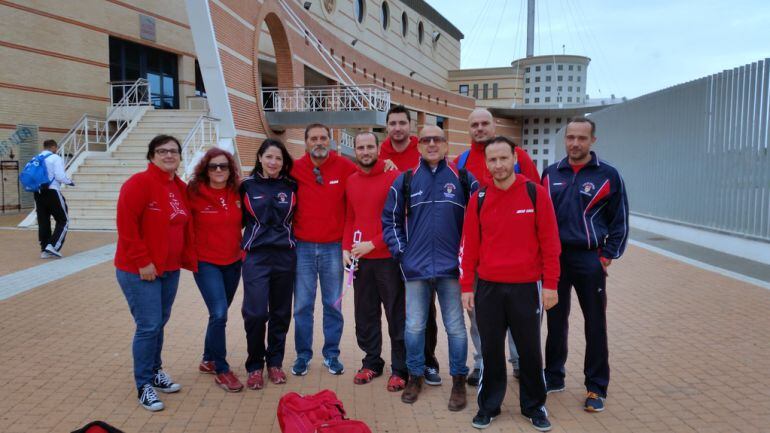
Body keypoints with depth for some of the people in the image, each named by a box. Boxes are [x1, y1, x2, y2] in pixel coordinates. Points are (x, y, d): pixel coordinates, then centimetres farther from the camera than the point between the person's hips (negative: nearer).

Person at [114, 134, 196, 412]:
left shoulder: (181, 188, 9)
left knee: (160, 322, 16)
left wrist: (188, 259, 7)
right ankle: (144, 385, 11)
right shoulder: (139, 183, -14)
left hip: (170, 269, 7)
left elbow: (186, 228, 15)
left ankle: (154, 371, 34)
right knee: (149, 325, -4)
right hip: (139, 270, -7)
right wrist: (142, 262, -19)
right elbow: (126, 225, -19)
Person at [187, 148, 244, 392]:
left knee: (219, 314, 15)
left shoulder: (237, 193, -1)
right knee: (219, 314, -13)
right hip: (206, 262, -4)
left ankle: (208, 360, 35)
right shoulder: (194, 193, -11)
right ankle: (221, 370, 4)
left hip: (232, 262, 4)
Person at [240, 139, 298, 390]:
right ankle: (255, 366, 10)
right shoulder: (247, 186, 2)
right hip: (256, 256, -2)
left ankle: (275, 362, 25)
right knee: (255, 312, -9)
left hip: (285, 255, 2)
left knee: (281, 312, 8)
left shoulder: (291, 186, 6)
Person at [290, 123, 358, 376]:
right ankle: (303, 355, 20)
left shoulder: (344, 167, -3)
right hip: (303, 248, 0)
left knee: (333, 305, 8)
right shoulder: (295, 169, -1)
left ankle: (331, 355, 23)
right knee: (302, 305, 6)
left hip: (333, 247, 0)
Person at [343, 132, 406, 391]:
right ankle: (372, 362, 28)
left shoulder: (393, 177, -7)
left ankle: (400, 369, 14)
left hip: (388, 258, -5)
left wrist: (373, 244, -14)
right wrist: (346, 248, 3)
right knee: (365, 314, 13)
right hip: (360, 260, 5)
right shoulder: (351, 181, 10)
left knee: (396, 315, 3)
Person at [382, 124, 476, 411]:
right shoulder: (405, 181, 6)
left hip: (452, 267, -1)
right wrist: (400, 251, 2)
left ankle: (459, 381, 22)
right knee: (414, 327, 10)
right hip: (416, 268, 2)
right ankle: (415, 376, 28)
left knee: (455, 328, 7)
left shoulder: (464, 179, 2)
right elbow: (390, 219, 10)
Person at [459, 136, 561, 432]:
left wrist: (550, 284, -7)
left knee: (530, 349, 11)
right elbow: (470, 245, 4)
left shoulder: (536, 194, -5)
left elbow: (549, 242, -4)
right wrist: (467, 286, 2)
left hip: (526, 286, -1)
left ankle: (534, 405, 30)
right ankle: (489, 405, 28)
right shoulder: (478, 199, 1)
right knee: (491, 350, 11)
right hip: (488, 287, 2)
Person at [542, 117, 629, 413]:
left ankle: (596, 388, 18)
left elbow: (620, 221, 0)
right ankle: (553, 377, 27)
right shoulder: (551, 174, 7)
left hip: (589, 260, -3)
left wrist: (608, 256, -6)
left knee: (595, 325, 5)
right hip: (554, 257, 3)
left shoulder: (608, 175, -2)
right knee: (556, 320, 12)